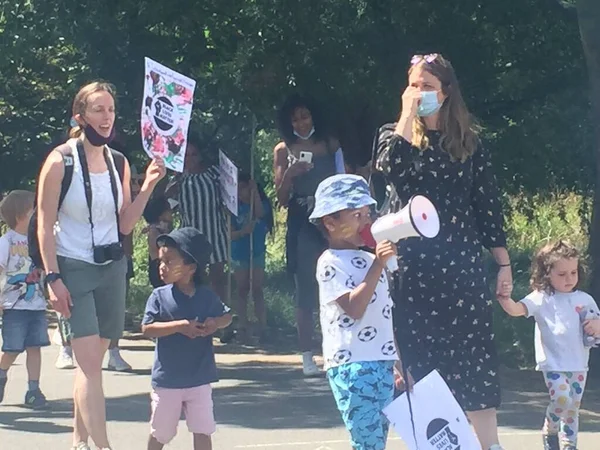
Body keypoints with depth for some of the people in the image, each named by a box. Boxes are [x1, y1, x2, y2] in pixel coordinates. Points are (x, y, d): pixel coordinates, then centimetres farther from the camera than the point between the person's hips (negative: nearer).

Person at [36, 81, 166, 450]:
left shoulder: (118, 163, 7)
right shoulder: (61, 161, -8)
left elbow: (124, 225, 9)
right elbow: (45, 225, -8)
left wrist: (148, 186, -3)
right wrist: (53, 277, -14)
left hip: (112, 267, 5)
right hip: (74, 268, -5)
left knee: (91, 362, 8)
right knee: (90, 364, -13)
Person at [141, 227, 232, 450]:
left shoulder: (207, 296, 0)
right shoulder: (160, 296, -7)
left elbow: (227, 316, 14)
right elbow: (147, 328, -15)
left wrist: (216, 323, -10)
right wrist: (179, 326, -25)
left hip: (199, 378, 1)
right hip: (167, 379, -1)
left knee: (203, 430, -2)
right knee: (160, 431, 13)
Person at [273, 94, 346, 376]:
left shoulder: (330, 144, 6)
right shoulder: (283, 151, 6)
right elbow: (282, 199, 5)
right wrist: (289, 174, -13)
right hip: (302, 226, 0)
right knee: (306, 291, 0)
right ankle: (307, 355, 1)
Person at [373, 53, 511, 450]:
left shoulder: (469, 142, 7)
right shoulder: (394, 134, 7)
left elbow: (487, 204, 7)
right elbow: (390, 168, -17)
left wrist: (504, 264, 4)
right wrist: (408, 115, -13)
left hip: (462, 261, 0)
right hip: (414, 264, 0)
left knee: (474, 355, -3)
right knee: (421, 357, 1)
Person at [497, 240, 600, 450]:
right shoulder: (542, 299, -5)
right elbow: (516, 309, -17)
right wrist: (504, 298, -38)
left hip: (579, 364, 4)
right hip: (553, 362, -4)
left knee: (573, 407, 9)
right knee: (562, 398, -20)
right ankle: (550, 430, 8)